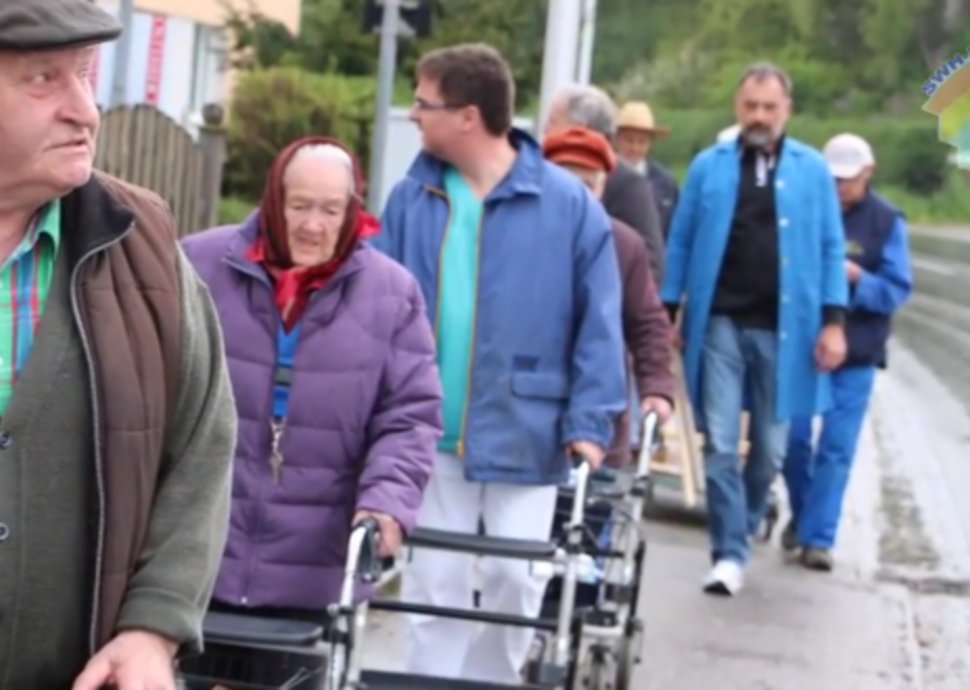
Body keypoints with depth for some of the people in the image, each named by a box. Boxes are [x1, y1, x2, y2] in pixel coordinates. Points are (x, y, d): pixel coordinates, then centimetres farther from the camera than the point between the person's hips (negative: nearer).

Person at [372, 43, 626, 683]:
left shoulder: (567, 203, -8)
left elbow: (598, 323, -5)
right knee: (434, 583, 7)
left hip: (524, 431, -2)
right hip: (430, 430, 2)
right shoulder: (413, 198, 0)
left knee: (517, 578, 7)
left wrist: (590, 421, -11)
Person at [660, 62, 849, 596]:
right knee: (720, 444, -4)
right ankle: (729, 553, 1)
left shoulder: (813, 170, 5)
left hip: (784, 328, 0)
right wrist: (666, 312, 3)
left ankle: (741, 530, 29)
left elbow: (831, 249, 5)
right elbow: (681, 242, 8)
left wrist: (833, 322, -3)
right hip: (720, 324, 0)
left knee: (770, 446, 8)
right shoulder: (709, 166, 6)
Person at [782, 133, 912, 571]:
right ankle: (801, 514, 29)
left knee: (836, 449, -1)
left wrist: (857, 279, -21)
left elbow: (898, 290, -5)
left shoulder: (886, 222, -2)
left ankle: (818, 538, 5)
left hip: (855, 355, -1)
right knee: (792, 438, 5)